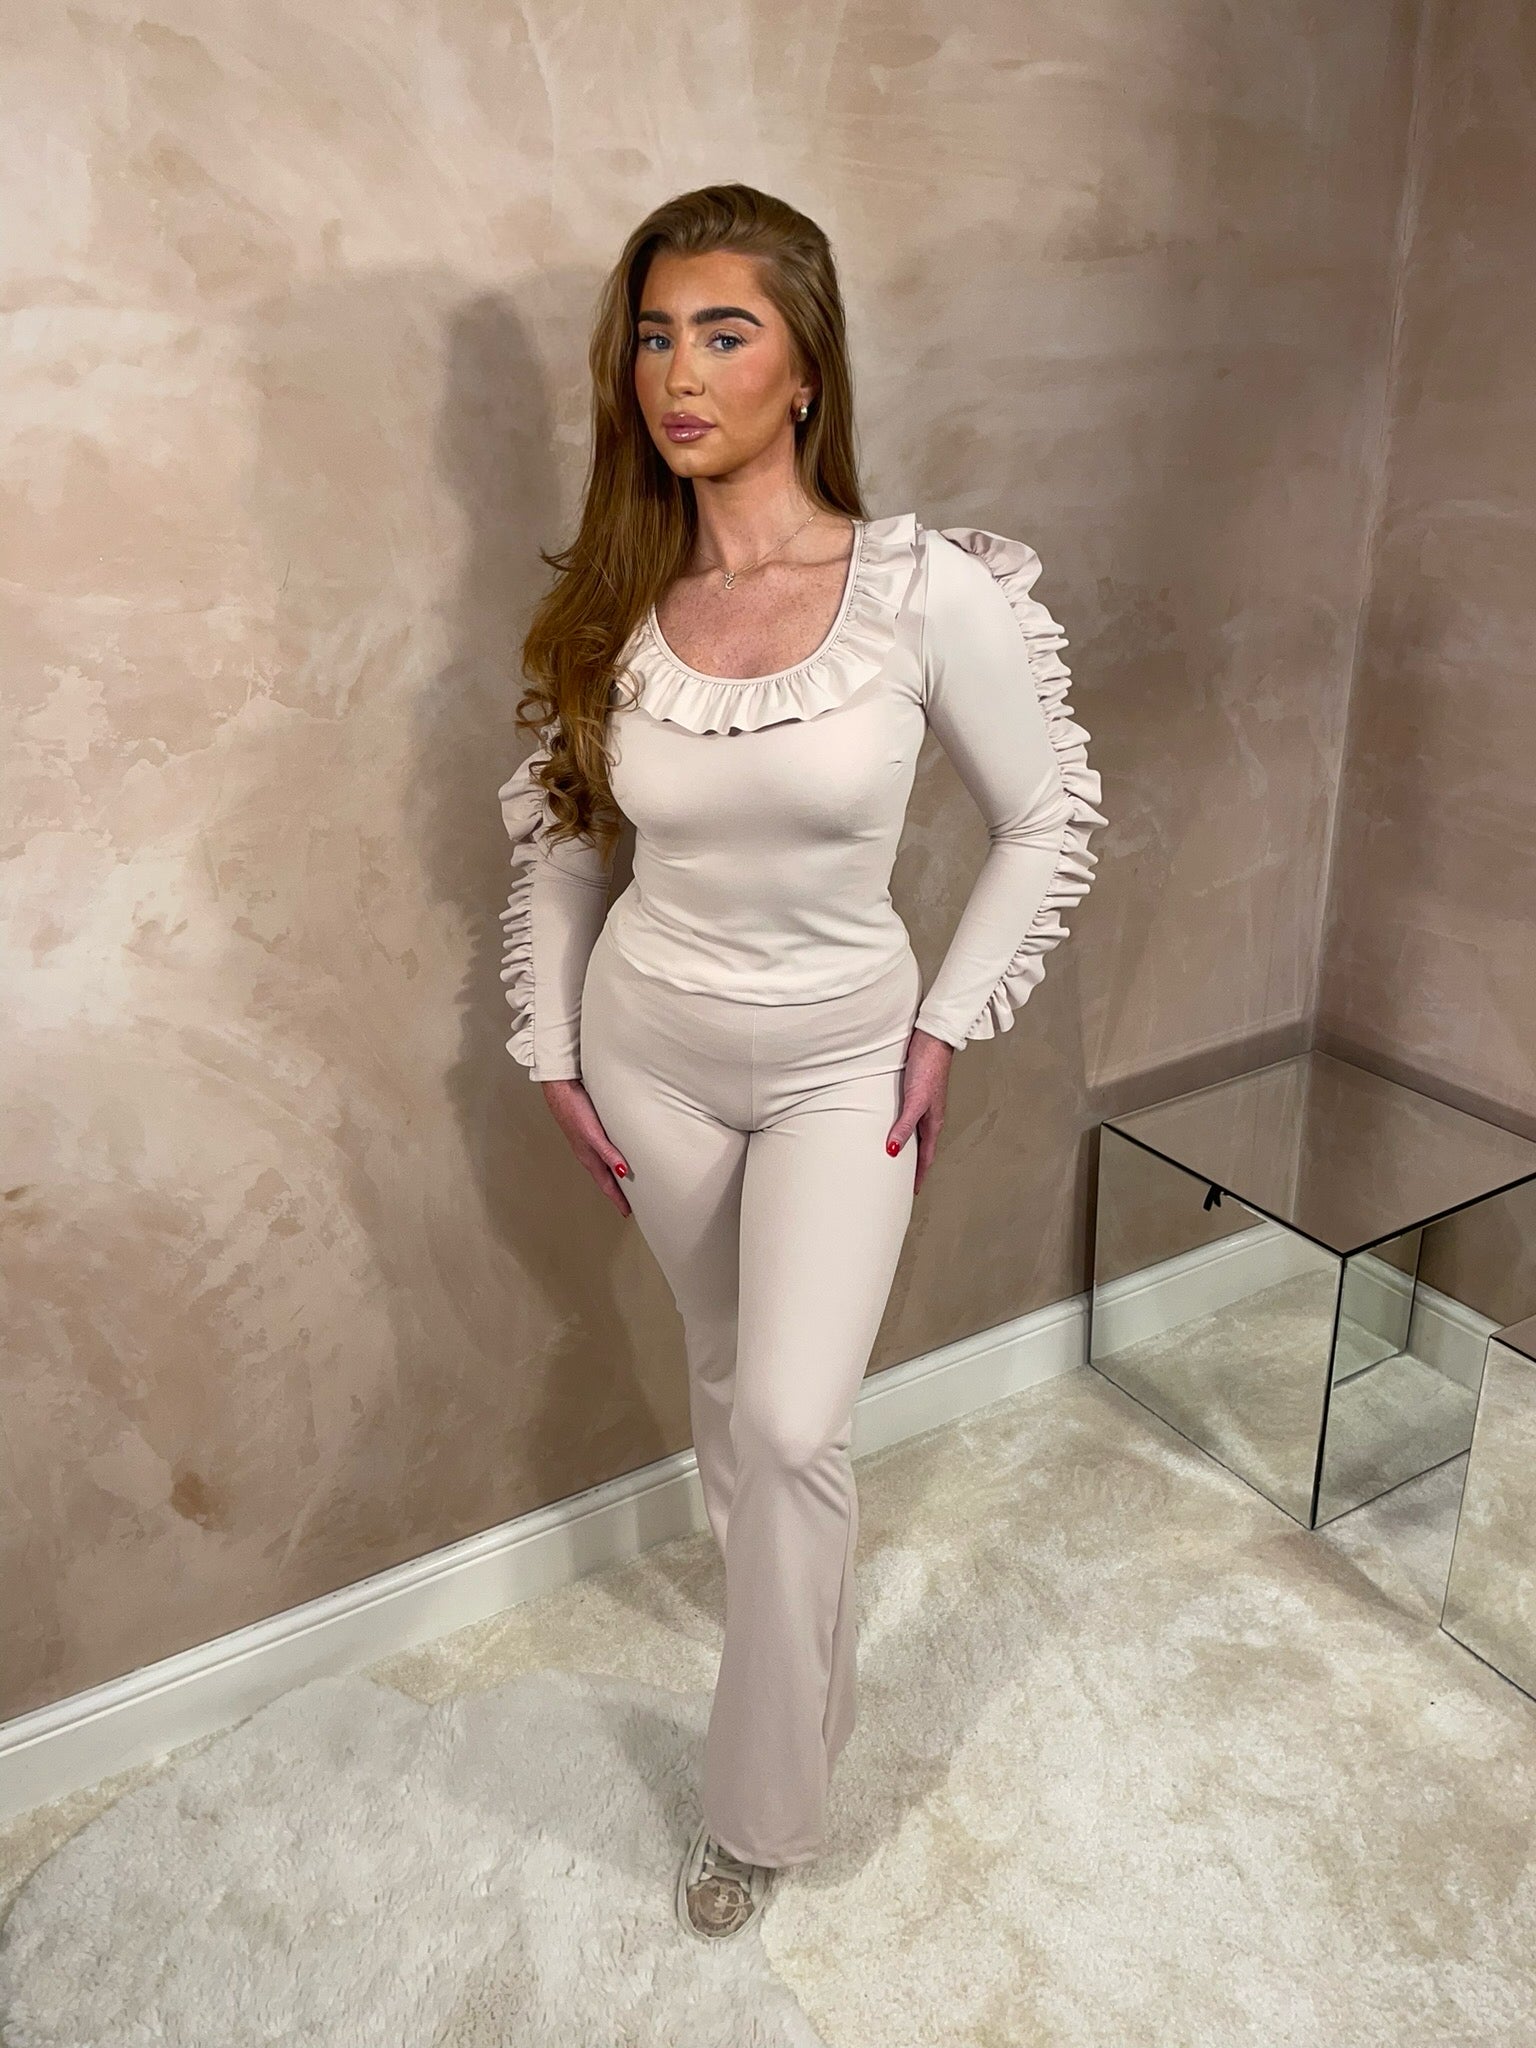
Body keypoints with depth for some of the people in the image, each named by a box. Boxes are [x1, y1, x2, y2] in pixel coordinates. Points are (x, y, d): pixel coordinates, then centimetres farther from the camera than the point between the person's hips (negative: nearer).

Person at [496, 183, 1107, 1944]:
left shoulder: (927, 590, -17)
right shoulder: (613, 608, -8)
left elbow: (1046, 822, -5)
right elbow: (558, 841, 5)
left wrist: (944, 1027, -6)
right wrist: (555, 1055, 4)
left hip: (841, 1061, -3)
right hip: (650, 1050, 3)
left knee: (791, 1423, -8)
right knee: (727, 1383, 19)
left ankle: (761, 1801, 19)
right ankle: (799, 1642, 48)